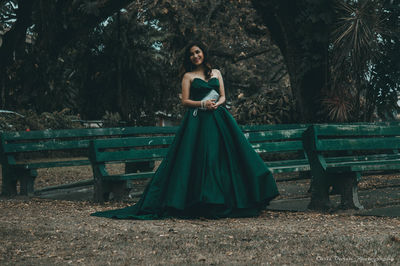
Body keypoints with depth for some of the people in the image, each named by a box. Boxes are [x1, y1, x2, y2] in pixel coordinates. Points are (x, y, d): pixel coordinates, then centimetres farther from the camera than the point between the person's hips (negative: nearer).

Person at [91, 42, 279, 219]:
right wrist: (202, 104, -14)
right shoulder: (188, 76, 9)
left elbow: (223, 96, 14)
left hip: (218, 119, 3)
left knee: (222, 157, -4)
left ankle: (223, 202, 1)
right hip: (197, 122, -3)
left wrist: (217, 103, -8)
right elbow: (185, 101, 1)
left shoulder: (216, 73, 18)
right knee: (199, 159, -10)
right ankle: (201, 204, -9)